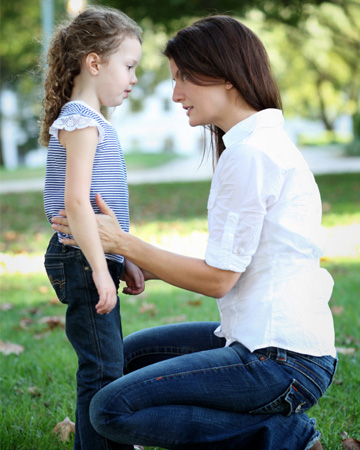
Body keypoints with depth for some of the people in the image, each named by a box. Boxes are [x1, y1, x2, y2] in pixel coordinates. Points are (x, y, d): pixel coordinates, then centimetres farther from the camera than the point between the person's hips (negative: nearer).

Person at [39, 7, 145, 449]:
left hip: (96, 261, 10)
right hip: (82, 263, -10)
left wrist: (123, 260, 22)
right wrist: (100, 271, -23)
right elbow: (76, 202, -22)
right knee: (103, 371, -8)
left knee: (106, 366, 17)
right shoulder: (79, 121, -14)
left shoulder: (93, 122, 17)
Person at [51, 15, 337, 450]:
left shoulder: (251, 154, -17)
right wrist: (146, 268, 10)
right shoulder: (267, 142, 15)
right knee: (134, 352, 23)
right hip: (269, 336, 10)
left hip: (279, 359, -10)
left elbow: (217, 278, -15)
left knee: (111, 410, -10)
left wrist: (122, 243, -8)